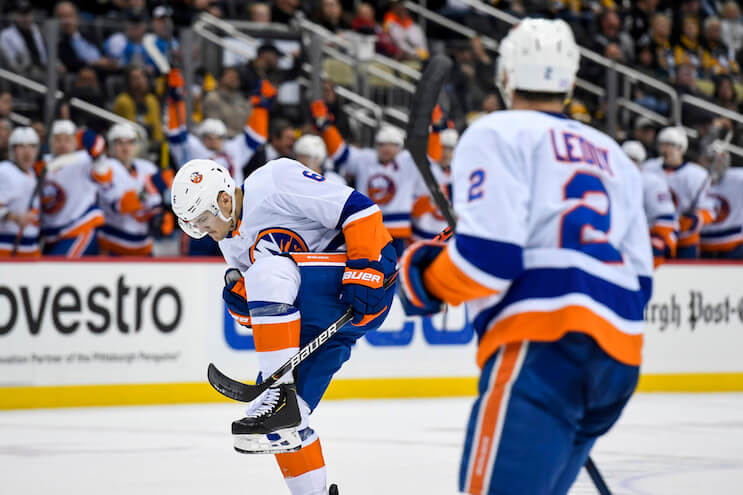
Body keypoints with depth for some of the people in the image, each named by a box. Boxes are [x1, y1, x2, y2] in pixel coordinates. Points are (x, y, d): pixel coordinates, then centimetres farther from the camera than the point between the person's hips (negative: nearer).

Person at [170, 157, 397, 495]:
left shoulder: (274, 183, -12)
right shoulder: (232, 244, 15)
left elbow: (358, 208, -16)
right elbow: (263, 316, 18)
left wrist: (365, 268, -24)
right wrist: (240, 299, -3)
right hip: (313, 325, 9)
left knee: (266, 272, -31)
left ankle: (281, 392, -31)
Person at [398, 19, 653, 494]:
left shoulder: (498, 134, 7)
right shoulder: (612, 155, 29)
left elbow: (489, 255, -7)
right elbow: (639, 281, 25)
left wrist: (425, 276, 10)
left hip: (545, 346, -8)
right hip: (619, 355, 8)